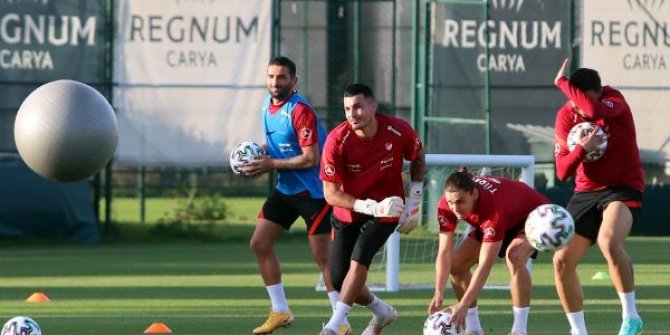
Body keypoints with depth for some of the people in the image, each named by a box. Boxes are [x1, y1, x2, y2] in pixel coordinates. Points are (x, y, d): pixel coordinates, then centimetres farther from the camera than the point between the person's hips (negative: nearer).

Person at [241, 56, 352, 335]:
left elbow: (311, 158, -24)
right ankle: (280, 312, 16)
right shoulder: (267, 105, 5)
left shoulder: (300, 111, -21)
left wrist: (271, 164, -21)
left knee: (322, 255, -7)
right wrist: (260, 154, 1)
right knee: (259, 243, 5)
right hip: (285, 188, 9)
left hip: (313, 191, -9)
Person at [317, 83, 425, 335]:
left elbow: (417, 158, 5)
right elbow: (331, 194, -21)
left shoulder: (398, 132, -18)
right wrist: (371, 206, -32)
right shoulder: (337, 140, -22)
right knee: (339, 280, -1)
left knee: (358, 260, -25)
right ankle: (383, 313, 27)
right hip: (347, 213, 2)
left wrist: (413, 202, 0)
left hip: (386, 210, -2)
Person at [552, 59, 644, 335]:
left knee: (609, 242, -34)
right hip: (586, 192, 6)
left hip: (623, 188, -6)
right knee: (562, 261, 0)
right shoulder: (566, 116, -3)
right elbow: (562, 171, -7)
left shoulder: (614, 100, -13)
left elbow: (594, 110, -39)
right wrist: (581, 149, -26)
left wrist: (563, 83, -24)